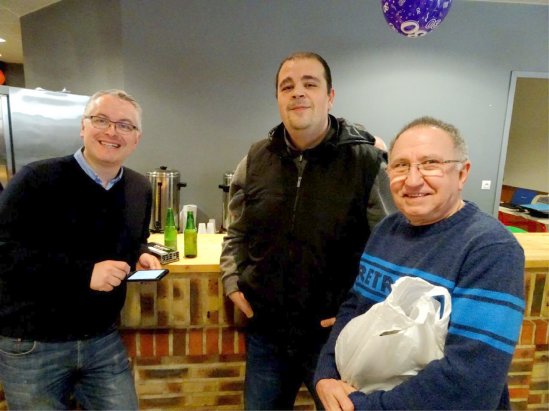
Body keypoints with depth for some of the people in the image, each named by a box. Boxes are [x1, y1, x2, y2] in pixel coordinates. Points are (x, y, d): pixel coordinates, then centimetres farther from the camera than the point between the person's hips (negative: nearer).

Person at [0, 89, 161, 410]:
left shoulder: (140, 189, 3)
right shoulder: (36, 180, -14)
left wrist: (141, 256, -5)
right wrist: (84, 273, -27)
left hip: (104, 340, 5)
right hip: (32, 346, -4)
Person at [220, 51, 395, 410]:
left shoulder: (367, 160, -13)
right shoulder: (256, 159, 0)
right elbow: (238, 232, 12)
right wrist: (233, 282, 3)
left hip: (334, 334, -3)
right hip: (265, 331, 4)